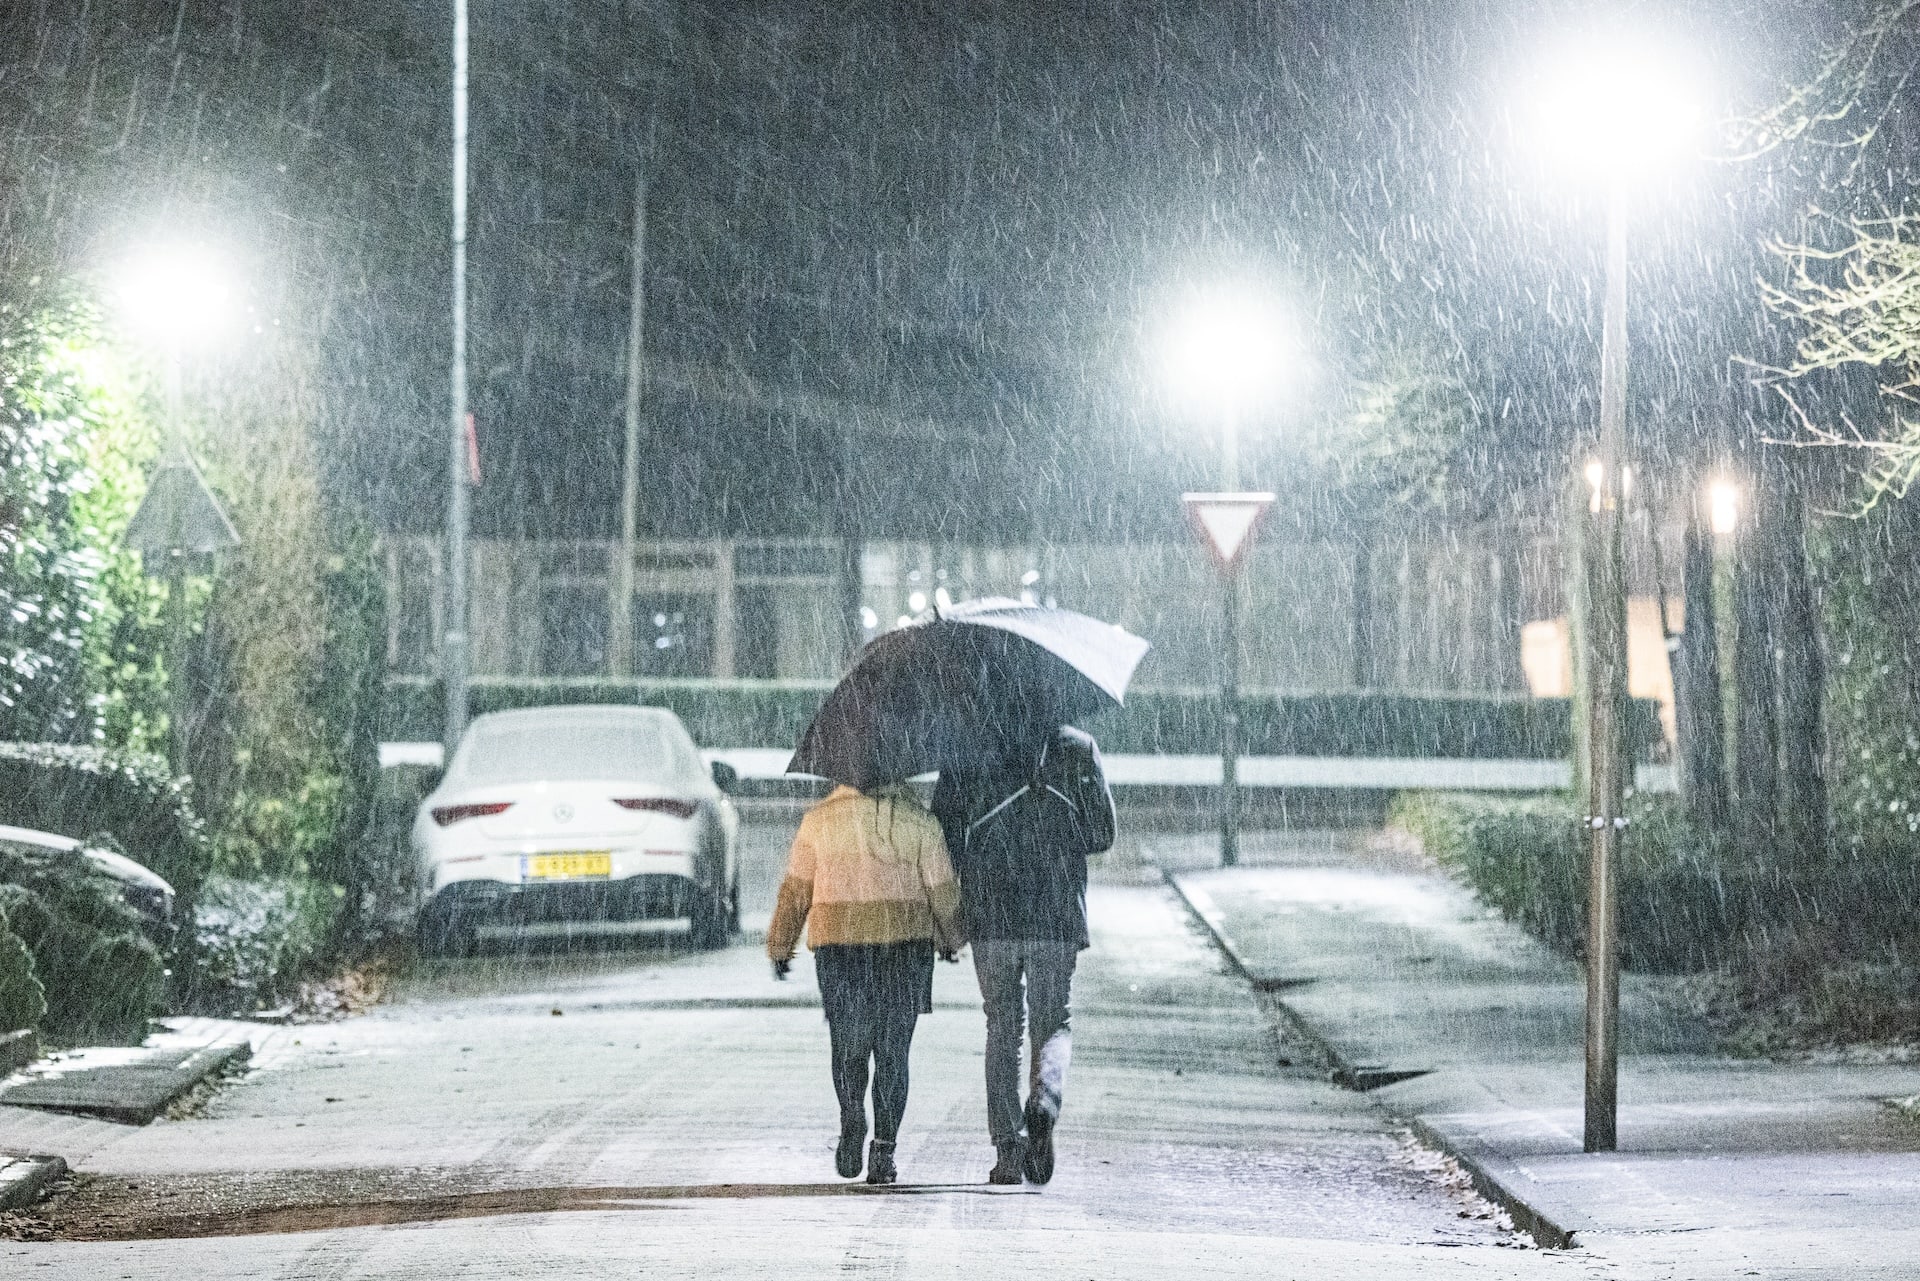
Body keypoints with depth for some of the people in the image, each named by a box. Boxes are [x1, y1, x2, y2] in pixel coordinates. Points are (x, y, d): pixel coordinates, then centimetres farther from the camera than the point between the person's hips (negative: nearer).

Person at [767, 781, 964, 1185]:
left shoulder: (820, 819, 1)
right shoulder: (917, 820, -1)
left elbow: (796, 890, 5)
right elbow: (942, 890, 2)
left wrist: (780, 947, 15)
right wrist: (950, 939, 19)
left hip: (838, 943, 0)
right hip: (906, 942, 0)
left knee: (848, 1045, 12)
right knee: (892, 1049, 6)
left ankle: (852, 1118, -11)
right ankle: (883, 1148, 0)